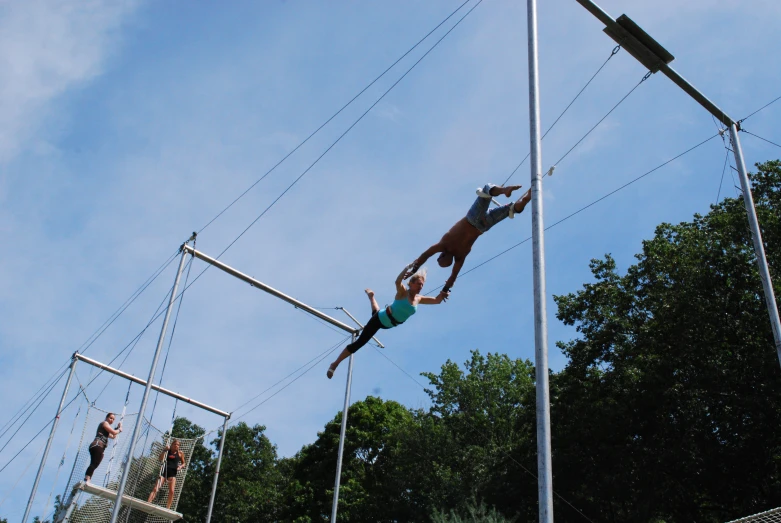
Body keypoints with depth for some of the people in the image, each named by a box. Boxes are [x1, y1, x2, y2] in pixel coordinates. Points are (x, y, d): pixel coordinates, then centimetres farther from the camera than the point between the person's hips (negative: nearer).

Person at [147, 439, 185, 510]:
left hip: (172, 473, 0)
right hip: (164, 470, 0)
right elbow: (160, 459, -3)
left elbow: (183, 463, 17)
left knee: (171, 491, -14)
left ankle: (167, 508, -9)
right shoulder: (167, 451, 8)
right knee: (156, 488, -10)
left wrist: (181, 466, -6)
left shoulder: (180, 453, 9)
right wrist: (164, 450, -15)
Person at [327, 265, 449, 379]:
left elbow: (436, 300, -4)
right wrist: (409, 267, -57)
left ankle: (371, 295, 70)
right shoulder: (402, 292, -25)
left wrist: (442, 294, -26)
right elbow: (398, 281, -47)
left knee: (376, 312, 42)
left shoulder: (418, 299, -8)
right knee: (360, 342, -10)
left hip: (389, 324, 7)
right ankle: (335, 364, -4)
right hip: (380, 319, -7)